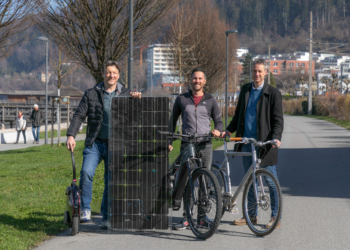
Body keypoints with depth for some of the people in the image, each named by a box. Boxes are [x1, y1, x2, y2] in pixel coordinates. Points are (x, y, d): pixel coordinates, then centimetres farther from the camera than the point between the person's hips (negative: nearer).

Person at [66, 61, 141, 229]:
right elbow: (79, 115, 2)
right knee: (86, 172, -22)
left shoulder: (125, 94, 9)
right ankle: (85, 210, -8)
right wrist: (71, 135, -12)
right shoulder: (91, 94, 5)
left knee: (112, 182, 4)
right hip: (95, 143, -1)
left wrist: (137, 99, -11)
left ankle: (106, 217, 17)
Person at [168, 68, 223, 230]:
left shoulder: (210, 101, 10)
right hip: (187, 145, -1)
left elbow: (218, 120, 11)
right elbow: (173, 120, 14)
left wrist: (217, 130, -12)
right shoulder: (181, 99, 9)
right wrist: (169, 141, 7)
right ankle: (187, 217, 1)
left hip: (205, 145, 1)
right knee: (184, 179, -7)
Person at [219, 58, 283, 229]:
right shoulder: (245, 90, 12)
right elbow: (238, 114, 21)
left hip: (265, 143, -5)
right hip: (246, 143, 5)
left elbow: (278, 120, -6)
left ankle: (276, 217, 6)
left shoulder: (273, 93, -4)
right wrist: (228, 130, 8)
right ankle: (251, 215, 20)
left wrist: (276, 137, -22)